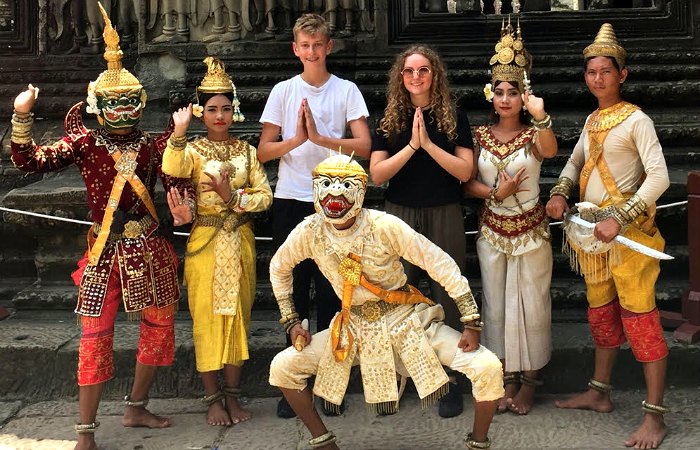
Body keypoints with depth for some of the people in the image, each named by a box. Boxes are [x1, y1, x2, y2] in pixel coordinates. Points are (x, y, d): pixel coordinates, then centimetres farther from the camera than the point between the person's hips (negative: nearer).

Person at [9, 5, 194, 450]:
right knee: (96, 336, -4)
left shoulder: (153, 144, 4)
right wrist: (22, 117, -21)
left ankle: (136, 408, 31)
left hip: (149, 246, 3)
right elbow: (30, 161, -8)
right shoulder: (84, 142, -1)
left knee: (160, 326, 12)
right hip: (104, 249, -3)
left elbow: (178, 179, -1)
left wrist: (184, 205, -24)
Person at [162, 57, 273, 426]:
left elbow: (265, 196, -2)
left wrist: (234, 197, -15)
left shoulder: (247, 151, 6)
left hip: (240, 241, 3)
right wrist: (179, 133, -32)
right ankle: (212, 398, 11)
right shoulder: (193, 150, -2)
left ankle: (232, 394, 19)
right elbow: (171, 172, -24)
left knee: (237, 315, 8)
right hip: (206, 242, -3)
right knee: (207, 317, 0)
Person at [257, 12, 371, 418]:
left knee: (330, 292, 3)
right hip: (291, 202, 1)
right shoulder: (283, 91, 6)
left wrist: (320, 137, -17)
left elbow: (364, 146, -6)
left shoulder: (347, 91, 3)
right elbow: (264, 152, 3)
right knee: (294, 291, 5)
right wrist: (298, 138, -14)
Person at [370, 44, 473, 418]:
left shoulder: (454, 118, 2)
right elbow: (376, 174, -5)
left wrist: (429, 144, -16)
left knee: (446, 295, 2)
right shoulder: (389, 121, 5)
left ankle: (449, 378, 12)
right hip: (400, 215, 1)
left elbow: (465, 171, -7)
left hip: (444, 217, -1)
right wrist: (411, 146, -15)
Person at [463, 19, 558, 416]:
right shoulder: (480, 135, 1)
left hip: (531, 229, -3)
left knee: (531, 302, 4)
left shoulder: (533, 133, -6)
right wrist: (496, 193, -17)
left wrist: (541, 117, -47)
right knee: (497, 304, 8)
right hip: (493, 230, 3)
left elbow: (549, 151, -30)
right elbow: (468, 184, 0)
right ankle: (509, 377, 21)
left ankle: (530, 379, 18)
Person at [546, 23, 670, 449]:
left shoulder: (636, 120, -11)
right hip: (592, 230, 8)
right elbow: (575, 162, 26)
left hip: (628, 232, -8)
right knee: (602, 312, 18)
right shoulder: (592, 120, 12)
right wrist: (560, 193, 7)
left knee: (640, 317, -7)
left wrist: (619, 219, -25)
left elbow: (659, 177, -19)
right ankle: (600, 392, 31)